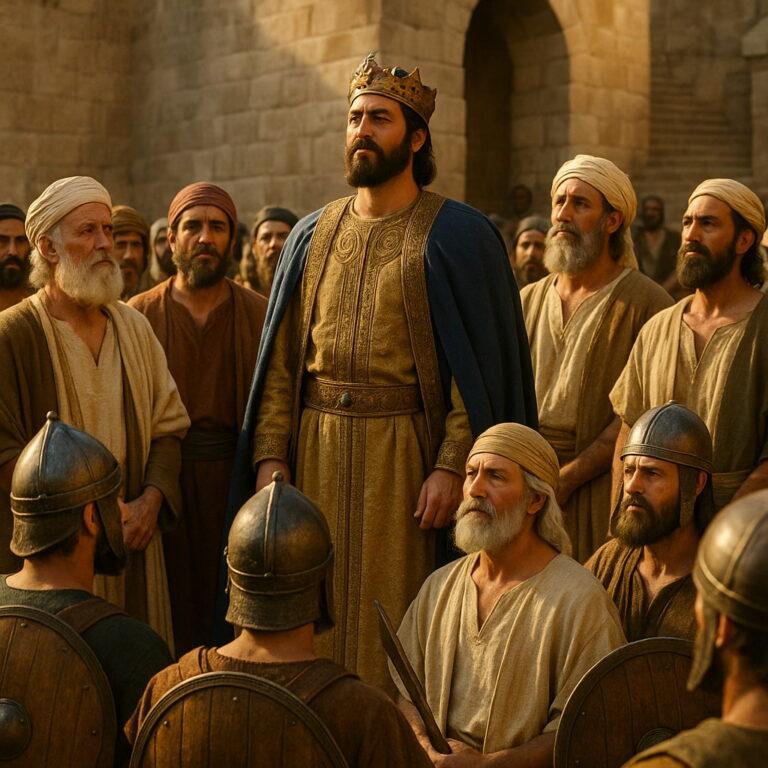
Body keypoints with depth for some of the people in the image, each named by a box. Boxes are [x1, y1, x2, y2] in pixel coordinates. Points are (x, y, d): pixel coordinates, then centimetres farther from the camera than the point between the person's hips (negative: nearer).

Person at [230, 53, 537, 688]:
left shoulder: (455, 236, -1)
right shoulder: (311, 237, 12)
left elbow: (481, 366, -7)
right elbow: (281, 359, 11)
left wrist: (452, 467, -15)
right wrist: (270, 456, 0)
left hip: (405, 456, -4)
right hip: (314, 452, 4)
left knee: (396, 627, 1)